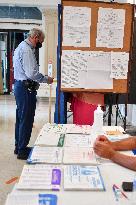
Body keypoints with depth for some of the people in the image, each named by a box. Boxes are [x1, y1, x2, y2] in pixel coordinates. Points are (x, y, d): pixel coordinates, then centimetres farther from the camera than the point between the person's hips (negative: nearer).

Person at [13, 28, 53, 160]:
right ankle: (22, 151, 7)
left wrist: (43, 78, 15)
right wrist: (46, 79, -10)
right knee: (26, 119, -3)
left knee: (21, 118, 17)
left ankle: (19, 147, 29)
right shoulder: (26, 50, -16)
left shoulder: (22, 47, 17)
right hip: (26, 88, -11)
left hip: (20, 86, 11)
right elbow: (31, 73, -23)